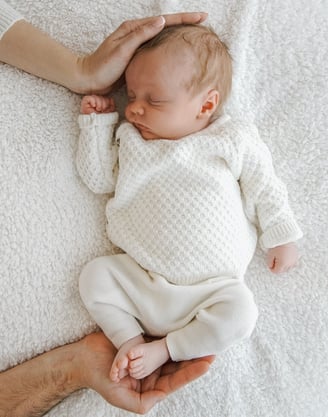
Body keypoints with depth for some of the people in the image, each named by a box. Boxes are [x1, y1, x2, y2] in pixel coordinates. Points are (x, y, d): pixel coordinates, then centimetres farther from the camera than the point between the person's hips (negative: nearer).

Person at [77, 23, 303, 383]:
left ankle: (163, 349, -9)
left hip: (211, 284, -2)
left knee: (240, 312, -24)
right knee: (94, 274, -11)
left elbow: (265, 190, 4)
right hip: (139, 274, 3)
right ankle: (130, 339, -5)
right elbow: (97, 178, 9)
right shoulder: (129, 138, 8)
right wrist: (96, 122, 5)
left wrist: (280, 237, 3)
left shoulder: (234, 139, -2)